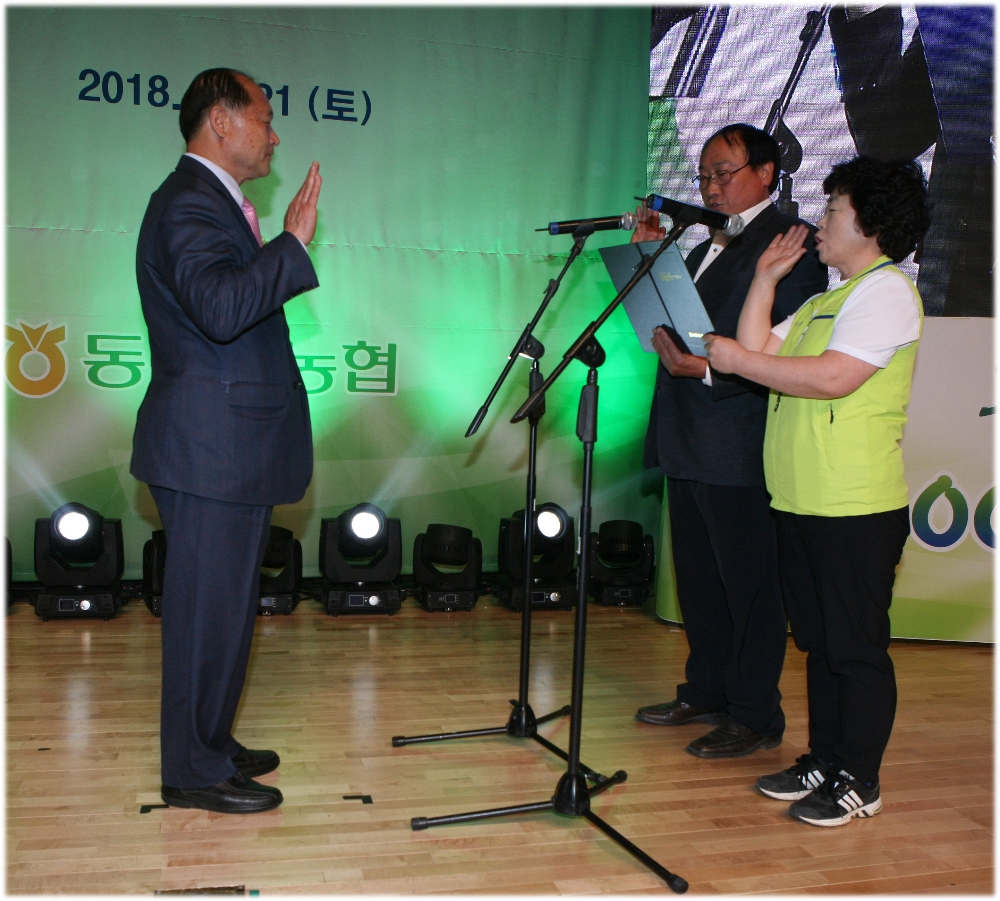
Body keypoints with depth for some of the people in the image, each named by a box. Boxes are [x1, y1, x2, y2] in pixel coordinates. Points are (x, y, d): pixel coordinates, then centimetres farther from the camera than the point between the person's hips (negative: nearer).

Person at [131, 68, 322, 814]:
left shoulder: (212, 201, 19)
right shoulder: (189, 203, -16)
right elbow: (220, 309, -31)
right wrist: (293, 242, -26)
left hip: (230, 446, 11)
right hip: (211, 449, -11)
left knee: (224, 605, 18)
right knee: (208, 609, -2)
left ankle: (209, 744, 32)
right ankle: (194, 771, 12)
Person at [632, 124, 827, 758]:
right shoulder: (705, 248, 20)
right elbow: (674, 325, 16)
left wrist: (706, 368, -26)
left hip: (741, 450, -9)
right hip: (690, 445, 9)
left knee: (750, 586, 2)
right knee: (700, 582, 18)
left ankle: (756, 718, 15)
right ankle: (706, 693, 33)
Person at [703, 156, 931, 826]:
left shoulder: (887, 291, -9)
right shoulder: (828, 301, 21)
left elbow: (831, 377, -23)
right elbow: (760, 353, 13)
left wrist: (738, 360, -15)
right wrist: (766, 280, 13)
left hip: (857, 507, -9)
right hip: (803, 501, 9)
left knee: (857, 646, 2)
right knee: (821, 642, 16)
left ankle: (858, 781, 14)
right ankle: (824, 762, 28)